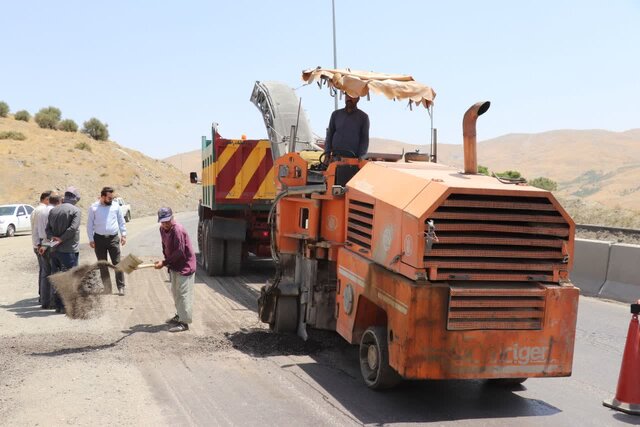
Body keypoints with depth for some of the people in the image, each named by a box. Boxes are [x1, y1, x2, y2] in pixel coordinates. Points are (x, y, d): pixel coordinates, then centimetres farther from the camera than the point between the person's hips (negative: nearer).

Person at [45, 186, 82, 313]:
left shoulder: (53, 210, 11)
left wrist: (53, 237, -6)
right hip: (69, 250, -6)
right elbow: (73, 228, -18)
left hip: (54, 250, 6)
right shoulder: (75, 210, -8)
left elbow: (48, 228, 7)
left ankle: (58, 305, 16)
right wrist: (61, 239, -12)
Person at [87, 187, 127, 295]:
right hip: (99, 239, 0)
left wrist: (123, 234, 3)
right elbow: (89, 225, 3)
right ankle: (107, 288, 14)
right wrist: (91, 239, -2)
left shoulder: (115, 206, 4)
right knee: (102, 265, 6)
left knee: (117, 263, -5)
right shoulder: (93, 208, 0)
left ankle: (121, 287, -3)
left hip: (113, 238, 0)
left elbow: (121, 221, 11)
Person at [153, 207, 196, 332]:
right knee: (175, 292, 19)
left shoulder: (178, 230, -24)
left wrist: (164, 263, -23)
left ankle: (184, 322, -5)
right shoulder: (162, 229, 2)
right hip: (174, 265, 9)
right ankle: (180, 315, 35)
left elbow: (179, 252, -26)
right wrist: (167, 261, 1)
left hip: (185, 265, -9)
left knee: (183, 293, -8)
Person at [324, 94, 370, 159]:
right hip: (336, 157, 2)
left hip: (353, 158, -2)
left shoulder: (363, 117, 3)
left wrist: (360, 157, -11)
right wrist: (327, 155, 2)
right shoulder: (336, 114, 10)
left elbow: (364, 139, 0)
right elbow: (329, 135, 11)